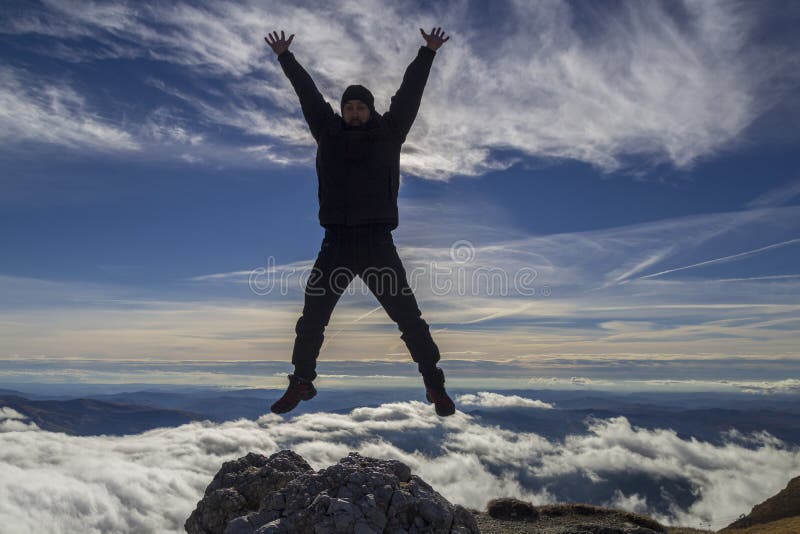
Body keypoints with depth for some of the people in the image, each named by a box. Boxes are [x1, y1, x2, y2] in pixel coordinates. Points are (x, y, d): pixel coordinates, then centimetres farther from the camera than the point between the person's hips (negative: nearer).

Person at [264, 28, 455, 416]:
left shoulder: (388, 132, 7)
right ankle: (301, 382, 27)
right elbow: (307, 92, 20)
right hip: (336, 243, 2)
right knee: (311, 319, 10)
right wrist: (285, 58, 30)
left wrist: (427, 53, 18)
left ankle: (435, 385, 11)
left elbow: (409, 91, 13)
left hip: (378, 242, -2)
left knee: (409, 318, 0)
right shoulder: (328, 131, 11)